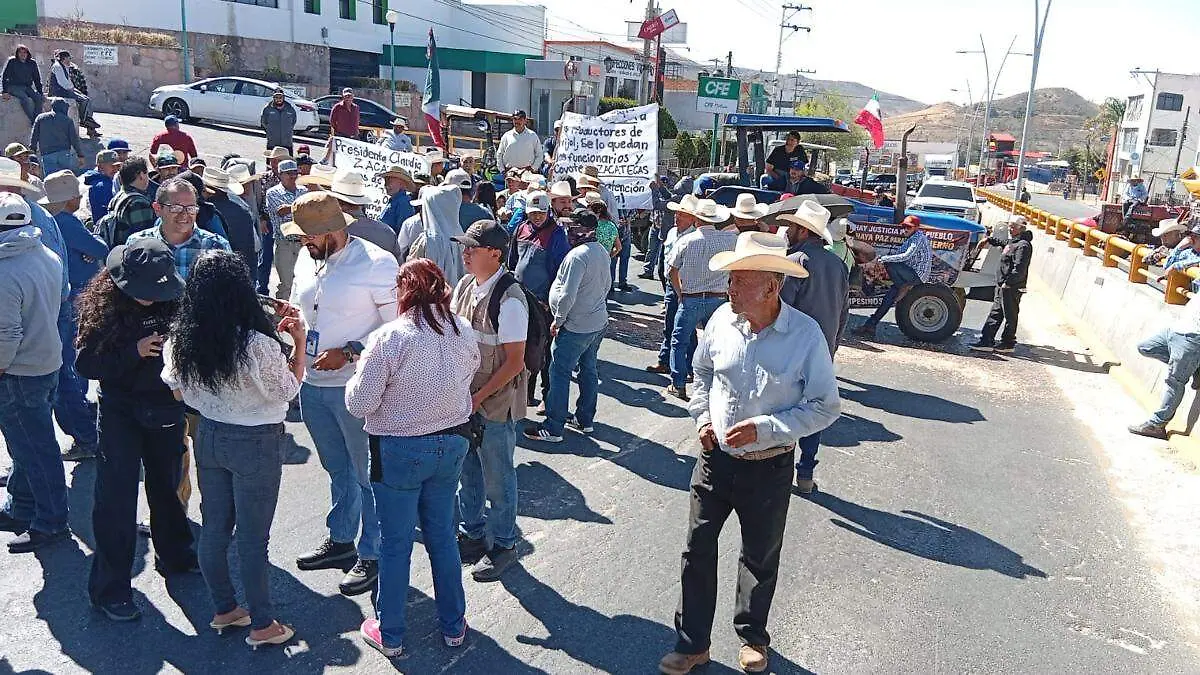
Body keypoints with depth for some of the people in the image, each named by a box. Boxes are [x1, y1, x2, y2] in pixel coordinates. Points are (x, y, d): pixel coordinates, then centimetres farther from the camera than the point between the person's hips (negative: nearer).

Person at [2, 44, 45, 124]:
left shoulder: (32, 63, 8)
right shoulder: (11, 62, -1)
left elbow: (37, 79, 15)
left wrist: (40, 93, 6)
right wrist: (5, 92, -12)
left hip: (27, 87, 4)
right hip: (14, 87, -4)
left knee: (39, 98, -25)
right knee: (25, 98, -33)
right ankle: (33, 122, -33)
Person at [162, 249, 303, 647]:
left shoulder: (180, 339, -9)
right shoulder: (258, 345, -26)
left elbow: (179, 393, 5)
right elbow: (289, 390, -11)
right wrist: (299, 345, -2)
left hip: (208, 436, 5)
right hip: (256, 442, -5)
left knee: (214, 528, 19)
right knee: (252, 537, 6)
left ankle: (223, 610, 35)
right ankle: (262, 625, 20)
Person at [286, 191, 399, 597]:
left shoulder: (377, 263, -16)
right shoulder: (306, 259, 6)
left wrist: (349, 353, -21)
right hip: (312, 383, 7)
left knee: (368, 473, 6)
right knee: (337, 469, 23)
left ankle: (372, 556, 21)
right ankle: (340, 541, 40)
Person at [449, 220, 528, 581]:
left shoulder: (509, 299, -21)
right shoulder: (464, 286, 1)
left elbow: (514, 362, -19)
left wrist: (478, 398, -17)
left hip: (495, 403, -7)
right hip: (463, 397, 7)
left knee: (497, 479, 9)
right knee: (467, 471, 21)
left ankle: (503, 545, 29)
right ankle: (472, 533, 41)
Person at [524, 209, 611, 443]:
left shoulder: (577, 255, -22)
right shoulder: (603, 253, 6)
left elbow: (567, 294, -25)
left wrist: (558, 320, -12)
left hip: (576, 327, -9)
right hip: (599, 322, 9)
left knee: (559, 373, -2)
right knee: (588, 369, 18)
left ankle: (553, 428, 3)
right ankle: (585, 420, 30)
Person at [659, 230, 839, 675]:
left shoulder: (806, 334, -19)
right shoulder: (723, 320, -8)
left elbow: (825, 407, -13)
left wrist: (764, 429, -21)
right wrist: (702, 417, 0)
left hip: (769, 467, -3)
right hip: (716, 457, 3)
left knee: (760, 557, 17)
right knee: (698, 550, 9)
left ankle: (752, 637, 42)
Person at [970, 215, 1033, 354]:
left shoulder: (1023, 245, -16)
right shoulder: (1011, 241, 13)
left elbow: (1019, 270, -24)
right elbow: (1001, 241, 40)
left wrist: (1007, 283, -23)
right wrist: (988, 240, 41)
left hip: (1012, 288, -10)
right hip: (1002, 286, 10)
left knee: (1010, 316, 2)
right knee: (995, 314, 9)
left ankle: (1008, 344, 12)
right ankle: (986, 342, 12)